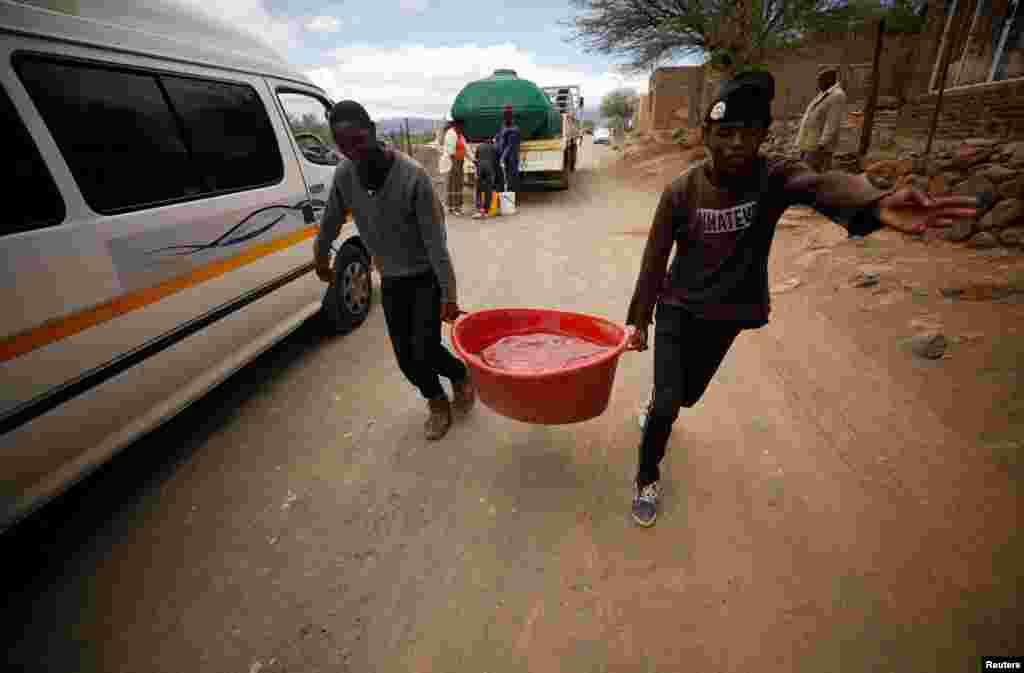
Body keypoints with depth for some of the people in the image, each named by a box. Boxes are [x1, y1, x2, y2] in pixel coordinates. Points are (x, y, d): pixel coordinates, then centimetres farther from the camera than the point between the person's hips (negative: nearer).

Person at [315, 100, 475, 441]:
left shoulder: (412, 175, -23)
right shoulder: (344, 174, -8)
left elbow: (434, 239, -22)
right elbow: (331, 222, 9)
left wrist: (448, 295, -22)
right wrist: (321, 260, 22)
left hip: (425, 276, -4)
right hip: (390, 279, 5)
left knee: (425, 351, -9)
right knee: (405, 357, 6)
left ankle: (462, 377, 25)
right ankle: (437, 402, 33)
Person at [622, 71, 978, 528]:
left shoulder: (774, 178, -14)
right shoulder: (681, 192, -14)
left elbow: (824, 185, -37)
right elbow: (654, 261, -8)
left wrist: (877, 205, -60)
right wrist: (639, 320, -4)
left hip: (727, 314, 2)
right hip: (678, 308, -1)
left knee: (688, 394, 19)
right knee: (667, 402, -7)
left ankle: (657, 404, 57)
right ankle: (646, 479, 20)